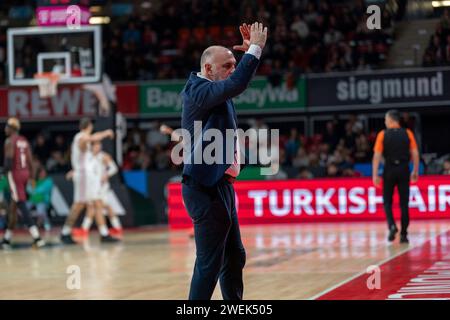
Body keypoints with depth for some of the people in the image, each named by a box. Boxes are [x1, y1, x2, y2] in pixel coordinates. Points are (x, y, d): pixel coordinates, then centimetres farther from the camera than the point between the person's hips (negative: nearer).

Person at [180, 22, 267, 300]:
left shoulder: (212, 90, 14)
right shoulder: (199, 90, -15)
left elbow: (238, 82, 32)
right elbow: (237, 84, -31)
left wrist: (251, 49, 15)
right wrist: (255, 48, -20)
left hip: (219, 186, 11)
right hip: (206, 189, -11)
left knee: (234, 257, 16)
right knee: (209, 263, -8)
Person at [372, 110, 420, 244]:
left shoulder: (383, 135, -2)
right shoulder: (408, 133, 3)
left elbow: (377, 156, -6)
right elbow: (415, 154, 1)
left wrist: (375, 175, -4)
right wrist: (415, 172, 9)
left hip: (389, 170, -1)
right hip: (404, 170, 1)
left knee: (387, 202, 12)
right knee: (404, 204, 6)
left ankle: (392, 225, -11)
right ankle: (404, 234, 4)